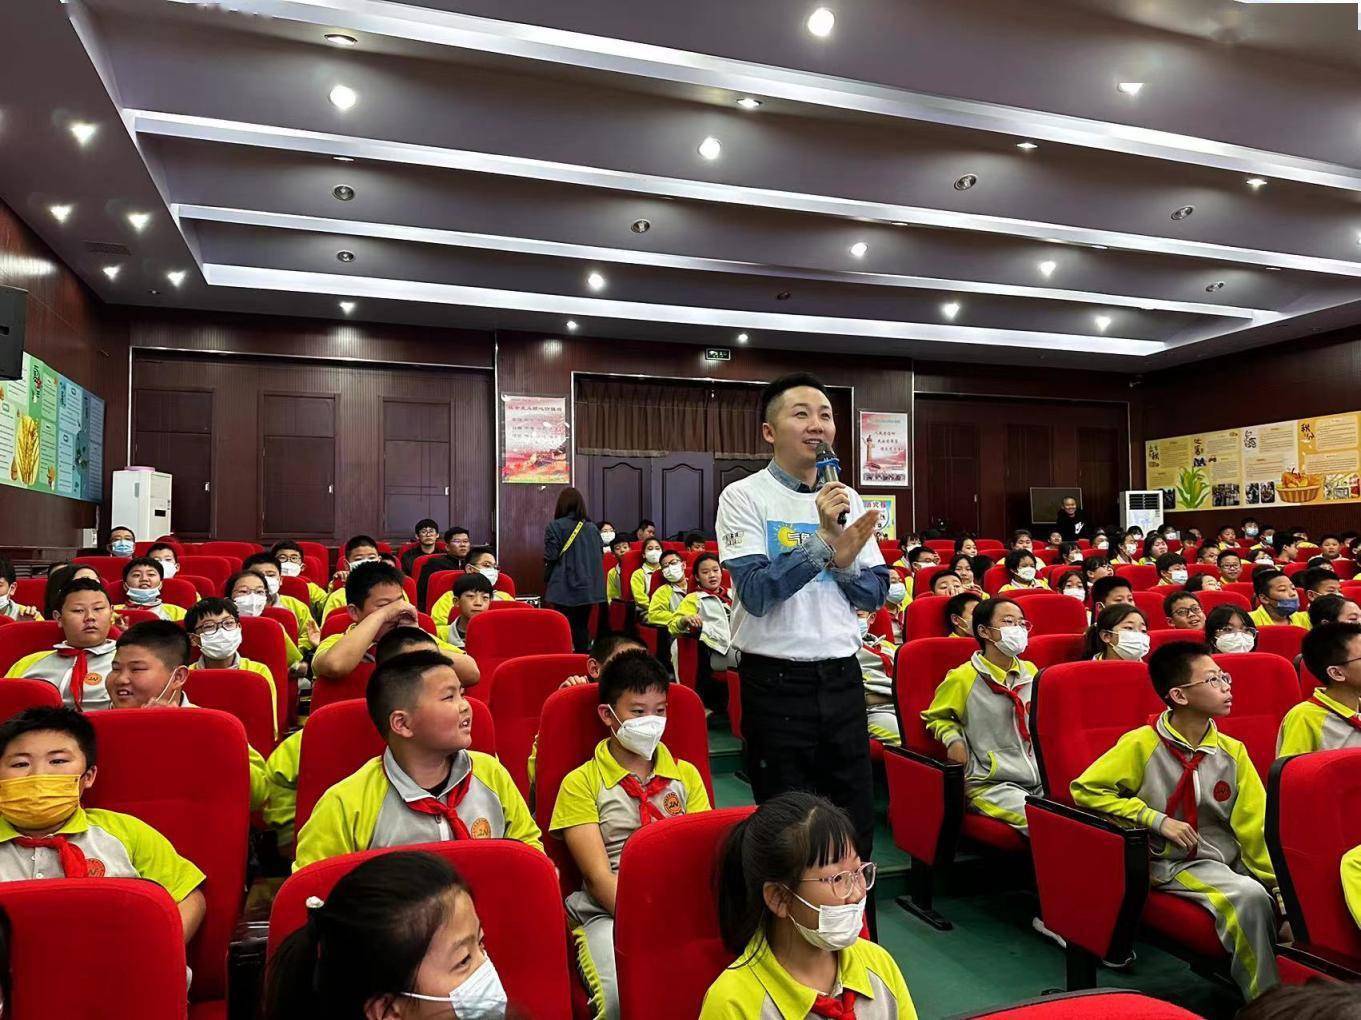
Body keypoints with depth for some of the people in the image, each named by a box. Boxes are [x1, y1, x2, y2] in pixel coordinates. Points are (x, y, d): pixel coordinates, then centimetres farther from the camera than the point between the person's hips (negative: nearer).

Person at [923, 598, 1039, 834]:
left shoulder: (1030, 672, 13)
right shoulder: (962, 678, -4)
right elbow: (937, 717, 12)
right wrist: (953, 739, -6)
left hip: (1039, 778, 6)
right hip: (989, 784, -6)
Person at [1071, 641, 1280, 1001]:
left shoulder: (1232, 752, 2)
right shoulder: (1141, 745, -11)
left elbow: (1255, 825, 4)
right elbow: (1085, 789, -10)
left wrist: (1280, 882, -6)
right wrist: (1157, 820, -14)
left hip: (1230, 860, 5)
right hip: (1173, 864, -5)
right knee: (1248, 898, -28)